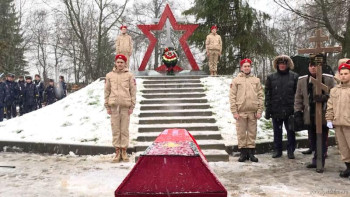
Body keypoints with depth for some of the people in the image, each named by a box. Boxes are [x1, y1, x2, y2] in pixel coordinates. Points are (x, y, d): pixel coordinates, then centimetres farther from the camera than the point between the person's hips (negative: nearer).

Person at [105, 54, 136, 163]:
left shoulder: (129, 75, 4)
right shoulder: (109, 75, 8)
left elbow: (133, 91, 3)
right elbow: (107, 91, 10)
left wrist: (132, 106, -2)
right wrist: (107, 106, 5)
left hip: (125, 105, -1)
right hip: (114, 105, 1)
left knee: (124, 129, 3)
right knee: (115, 129, 3)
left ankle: (124, 151, 11)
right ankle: (117, 152, 10)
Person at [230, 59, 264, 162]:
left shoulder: (256, 80, 9)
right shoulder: (236, 80, 4)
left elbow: (261, 96, 7)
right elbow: (232, 97, 0)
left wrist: (259, 111, -2)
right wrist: (234, 112, -7)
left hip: (253, 112, 1)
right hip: (240, 112, -1)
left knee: (252, 133, 6)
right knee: (241, 133, 3)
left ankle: (251, 152, 15)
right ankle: (243, 153, 13)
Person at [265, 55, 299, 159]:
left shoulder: (294, 77, 1)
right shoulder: (271, 77, 6)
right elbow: (267, 94, 5)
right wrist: (268, 109, 0)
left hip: (289, 110, -2)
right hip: (276, 110, 2)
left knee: (290, 132, 6)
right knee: (277, 132, 11)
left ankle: (290, 151, 17)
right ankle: (277, 150, 22)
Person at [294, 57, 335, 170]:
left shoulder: (329, 79, -1)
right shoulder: (302, 80, 7)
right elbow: (298, 97, 11)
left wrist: (323, 97, -18)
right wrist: (297, 110, 2)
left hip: (323, 115, -3)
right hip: (309, 115, 3)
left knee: (322, 139, 3)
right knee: (312, 139, 10)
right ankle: (317, 160, 22)